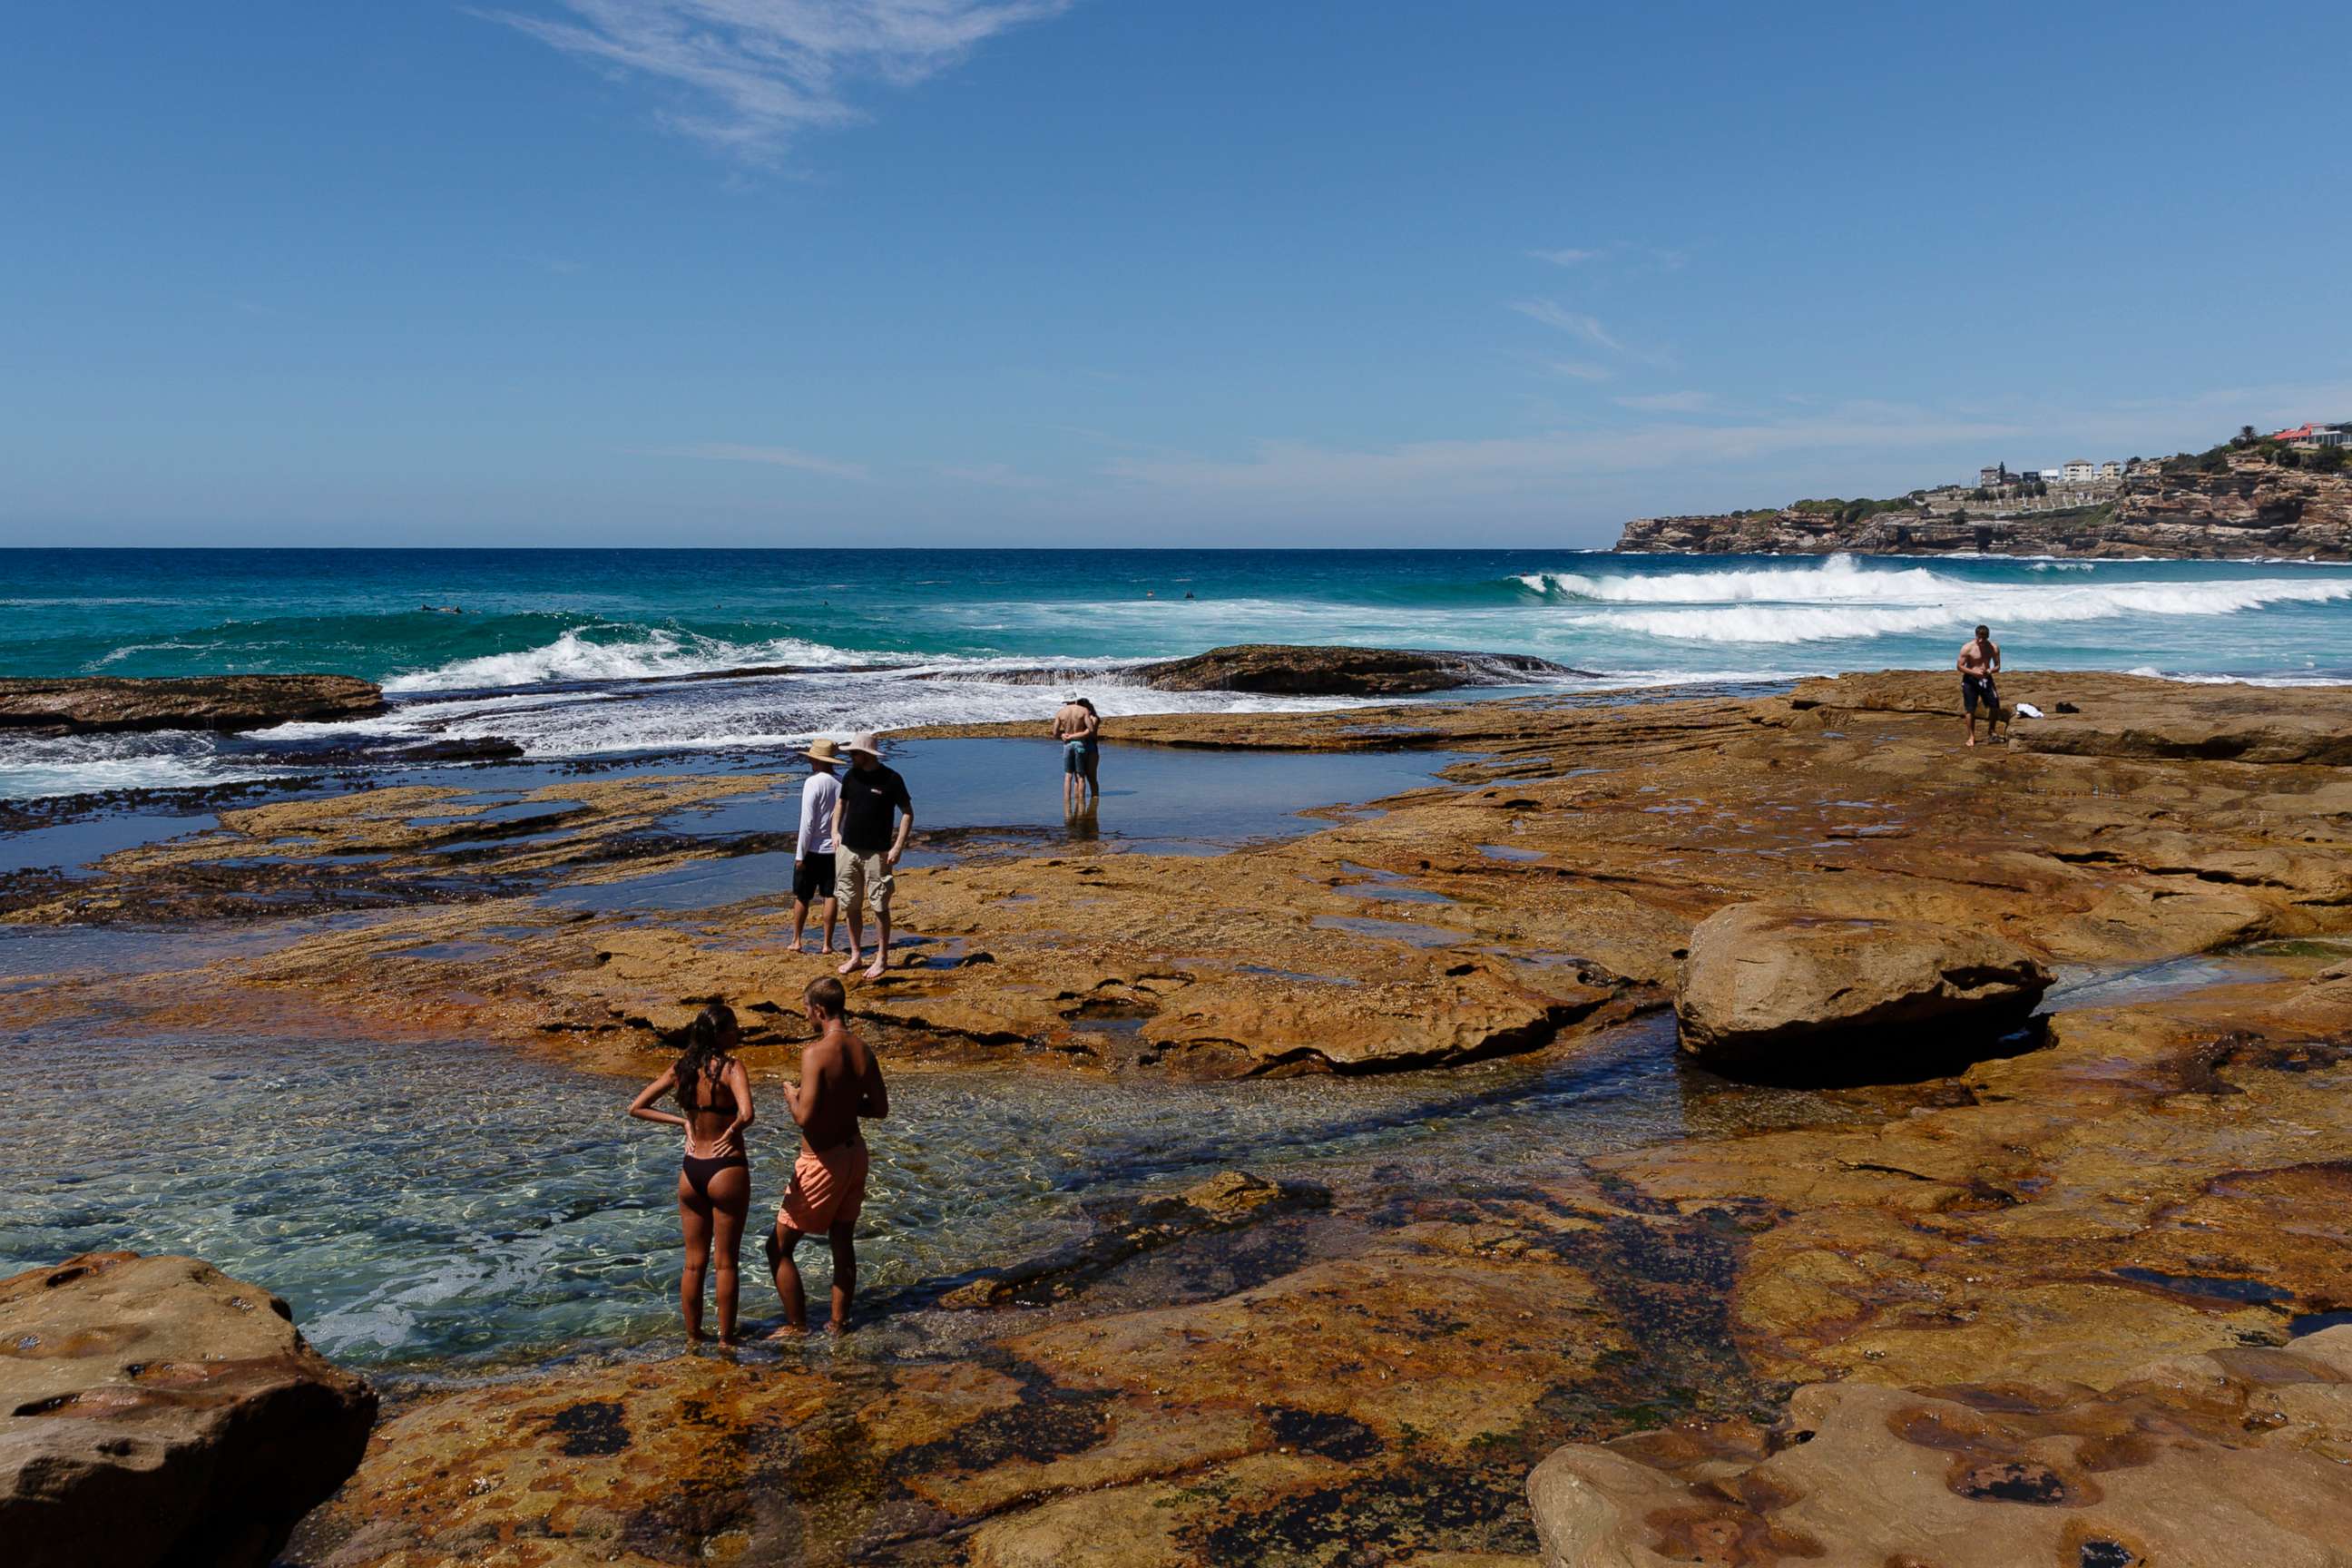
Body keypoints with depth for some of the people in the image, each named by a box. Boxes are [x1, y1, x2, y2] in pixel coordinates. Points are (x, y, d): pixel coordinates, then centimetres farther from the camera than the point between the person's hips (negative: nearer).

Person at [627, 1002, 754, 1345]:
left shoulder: (681, 1067, 1)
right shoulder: (730, 1067, -16)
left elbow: (637, 1108, 7)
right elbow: (746, 1114, -31)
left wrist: (683, 1121, 6)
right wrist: (733, 1131, -11)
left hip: (691, 1172, 5)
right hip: (727, 1170, -5)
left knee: (694, 1263, 17)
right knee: (725, 1263, 8)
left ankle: (693, 1338, 27)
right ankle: (726, 1340, 16)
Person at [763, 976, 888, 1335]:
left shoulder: (815, 1052, -23)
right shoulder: (863, 1051, -1)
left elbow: (805, 1117, -26)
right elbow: (880, 1109, 7)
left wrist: (793, 1096, -6)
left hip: (822, 1161, -7)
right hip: (854, 1153, 7)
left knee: (779, 1246, 8)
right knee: (842, 1240, 20)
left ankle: (797, 1326, 14)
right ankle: (839, 1321, 30)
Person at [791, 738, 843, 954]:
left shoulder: (813, 783, -13)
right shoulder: (842, 784, 2)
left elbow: (807, 821, -15)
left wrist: (800, 854, -10)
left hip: (812, 849, -4)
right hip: (834, 849, 4)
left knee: (802, 897, 10)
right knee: (831, 896, 6)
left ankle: (797, 941, 18)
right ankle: (827, 944, 8)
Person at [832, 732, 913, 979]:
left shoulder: (891, 779, -9)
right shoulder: (850, 776, 6)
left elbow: (908, 813, -6)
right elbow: (841, 803, 22)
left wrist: (898, 847, -13)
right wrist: (835, 831, 7)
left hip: (877, 853, -5)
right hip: (847, 850, 5)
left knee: (880, 907, 0)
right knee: (851, 906, 10)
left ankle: (882, 958, 10)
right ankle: (855, 955, 21)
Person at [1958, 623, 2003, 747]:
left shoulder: (1994, 648, -2)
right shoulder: (1967, 648, -11)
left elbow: (1997, 666, 3)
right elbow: (1960, 666, -8)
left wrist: (1990, 671, -20)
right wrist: (1974, 672, -23)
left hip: (1985, 679, 3)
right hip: (1970, 680, -3)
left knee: (1995, 706, -5)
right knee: (1970, 709, -3)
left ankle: (1989, 733, 15)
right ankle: (1971, 737, 8)